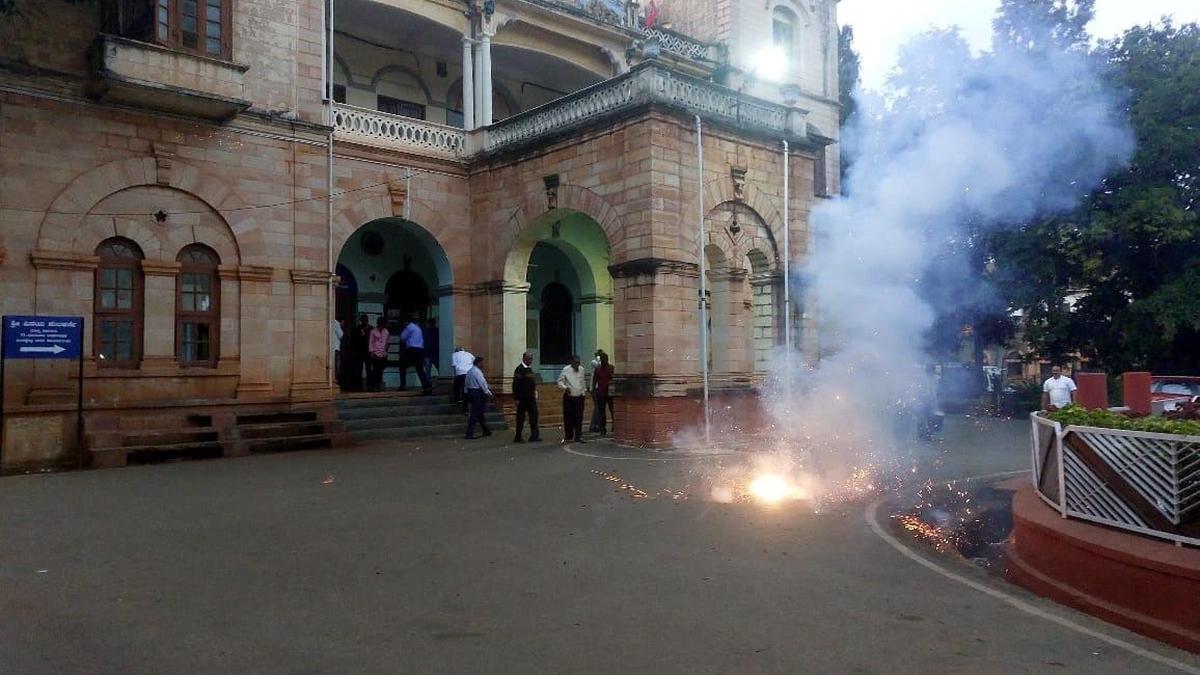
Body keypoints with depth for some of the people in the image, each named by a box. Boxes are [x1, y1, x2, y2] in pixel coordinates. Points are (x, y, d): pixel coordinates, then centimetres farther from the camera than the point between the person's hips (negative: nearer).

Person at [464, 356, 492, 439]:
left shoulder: (469, 371, 13)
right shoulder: (477, 371, -16)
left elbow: (466, 384, 15)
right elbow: (482, 383, -18)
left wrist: (467, 392, 19)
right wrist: (488, 392, -11)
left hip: (470, 392, 10)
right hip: (478, 393, -10)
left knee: (479, 413, 17)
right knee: (475, 414, -7)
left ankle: (486, 431, 27)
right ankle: (469, 434, -7)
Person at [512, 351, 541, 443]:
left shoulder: (530, 369, 13)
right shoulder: (519, 369, -11)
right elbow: (515, 385, -15)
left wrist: (534, 396, 16)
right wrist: (516, 398, -18)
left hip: (531, 398, 8)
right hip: (522, 398, -7)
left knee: (534, 416, 6)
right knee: (521, 418, 0)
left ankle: (534, 436, 12)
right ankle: (518, 438, 9)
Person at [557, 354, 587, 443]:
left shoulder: (581, 370, 6)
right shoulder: (566, 370, -8)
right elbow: (560, 381, -6)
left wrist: (583, 391, 15)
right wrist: (565, 387, -23)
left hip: (579, 397, 4)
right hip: (569, 397, -4)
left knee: (579, 418, 1)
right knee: (568, 418, 0)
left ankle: (578, 437, 6)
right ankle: (568, 437, 10)